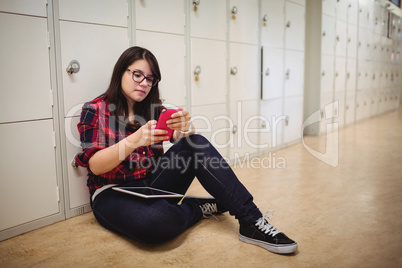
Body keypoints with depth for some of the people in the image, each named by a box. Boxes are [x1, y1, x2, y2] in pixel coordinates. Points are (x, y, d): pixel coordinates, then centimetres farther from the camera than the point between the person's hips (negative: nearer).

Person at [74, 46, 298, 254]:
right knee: (157, 220, -39)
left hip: (153, 183, 5)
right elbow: (95, 166, -15)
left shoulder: (153, 109, 10)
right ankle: (200, 208, -5)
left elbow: (187, 141, -4)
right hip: (113, 193, -4)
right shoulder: (95, 110, -4)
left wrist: (185, 127, -29)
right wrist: (134, 140, -32)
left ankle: (251, 222, -20)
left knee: (197, 144, -19)